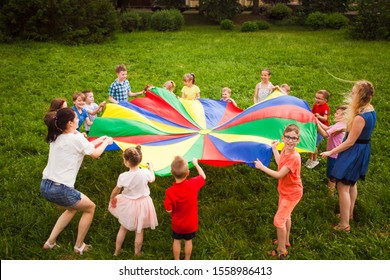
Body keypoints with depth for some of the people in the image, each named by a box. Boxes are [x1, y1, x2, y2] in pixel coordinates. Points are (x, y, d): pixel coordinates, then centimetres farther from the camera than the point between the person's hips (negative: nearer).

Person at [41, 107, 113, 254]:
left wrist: (98, 140, 25)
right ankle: (79, 246, 24)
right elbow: (95, 154, 2)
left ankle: (50, 242, 29)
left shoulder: (56, 137, 8)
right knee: (90, 207, 15)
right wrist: (106, 142, 19)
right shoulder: (76, 138, -13)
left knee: (73, 208, 31)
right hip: (60, 189, -8)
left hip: (45, 186, 8)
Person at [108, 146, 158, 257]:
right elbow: (152, 179, 4)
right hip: (143, 204, 0)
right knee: (139, 231, 18)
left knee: (123, 228, 23)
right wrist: (151, 168, 23)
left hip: (128, 204, 0)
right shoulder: (145, 173, -20)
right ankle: (137, 253, 33)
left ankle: (117, 251, 38)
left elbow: (116, 191, -8)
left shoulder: (123, 176, -24)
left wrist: (112, 199, 14)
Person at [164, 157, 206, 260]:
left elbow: (169, 210, -19)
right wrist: (196, 164, 7)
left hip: (177, 224, -1)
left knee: (177, 241, 23)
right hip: (191, 223, 1)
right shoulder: (193, 184, -27)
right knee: (188, 241, 23)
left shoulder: (170, 191, -30)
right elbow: (203, 176, -5)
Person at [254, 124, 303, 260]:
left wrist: (262, 167, -22)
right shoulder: (285, 150, -7)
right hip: (284, 190, 9)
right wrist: (274, 148, 14)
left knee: (279, 220, -6)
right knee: (285, 216, 25)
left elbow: (279, 175, -31)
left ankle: (282, 251, 10)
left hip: (292, 193, -9)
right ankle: (285, 241, 47)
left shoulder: (294, 157, -34)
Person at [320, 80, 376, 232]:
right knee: (351, 183, 24)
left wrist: (331, 152, -17)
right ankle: (349, 214, 41)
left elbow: (350, 142, -23)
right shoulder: (371, 111, 0)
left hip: (354, 152, -10)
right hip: (363, 150, 10)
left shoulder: (360, 117, -29)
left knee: (343, 186, -2)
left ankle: (344, 224, 5)